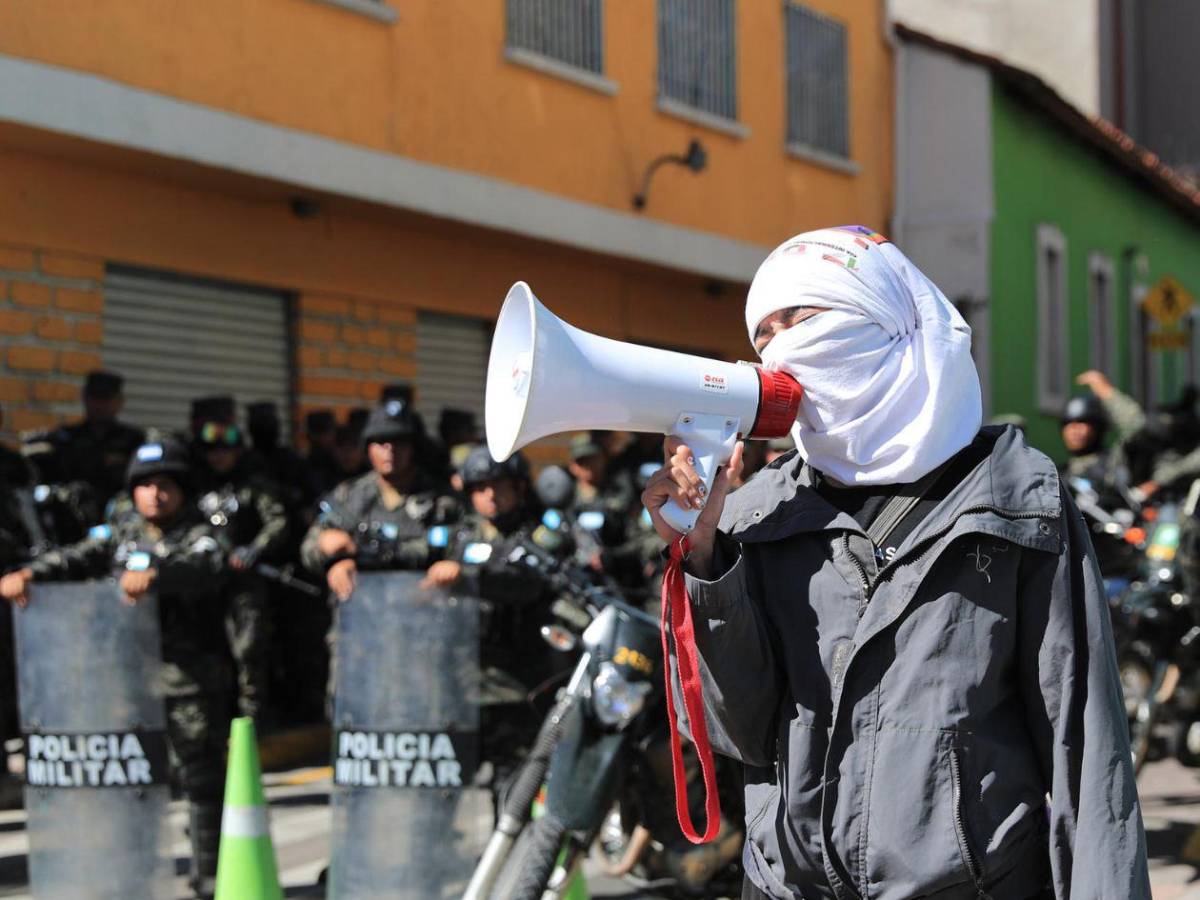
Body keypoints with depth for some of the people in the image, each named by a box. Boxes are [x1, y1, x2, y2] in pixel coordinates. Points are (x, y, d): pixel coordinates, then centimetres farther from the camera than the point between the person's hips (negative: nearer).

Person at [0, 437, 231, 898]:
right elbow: (79, 557, 0)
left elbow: (205, 570, -23)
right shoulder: (122, 529, 13)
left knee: (200, 775, 0)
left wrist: (155, 576, -43)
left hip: (190, 677, -4)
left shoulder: (199, 534, -2)